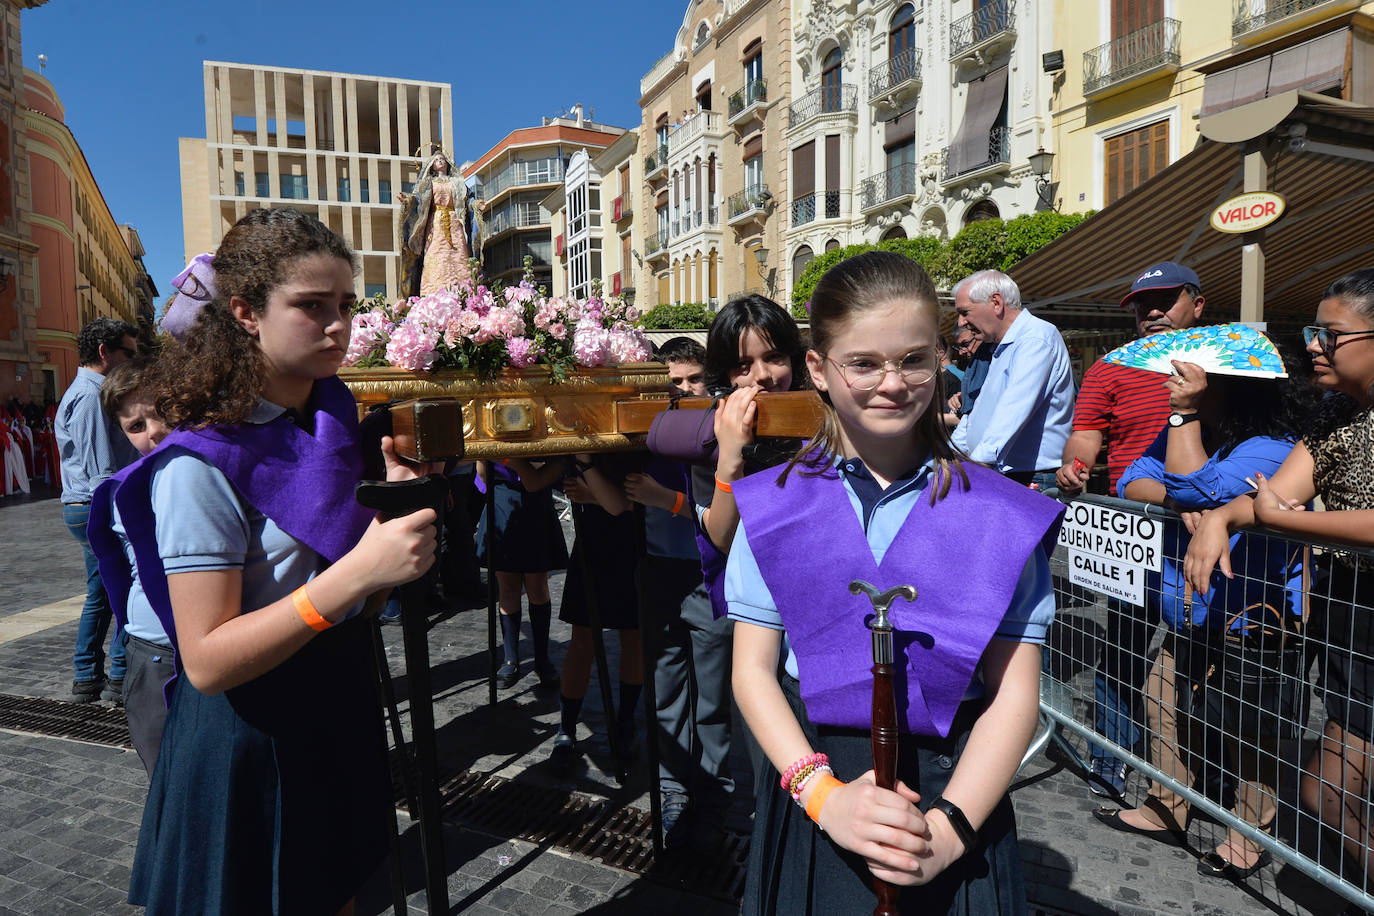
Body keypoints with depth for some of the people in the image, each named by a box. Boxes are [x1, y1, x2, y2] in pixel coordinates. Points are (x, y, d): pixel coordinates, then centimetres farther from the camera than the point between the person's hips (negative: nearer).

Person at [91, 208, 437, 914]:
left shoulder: (339, 420, 1)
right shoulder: (202, 464, -20)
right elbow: (207, 660, -24)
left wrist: (389, 511, -11)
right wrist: (356, 569, -35)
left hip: (342, 706, 7)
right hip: (249, 740, -6)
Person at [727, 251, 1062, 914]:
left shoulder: (1000, 517, -6)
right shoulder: (775, 507, -4)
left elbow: (1014, 693, -6)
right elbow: (752, 670, -4)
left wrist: (947, 827, -17)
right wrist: (823, 794, -16)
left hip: (956, 795, 0)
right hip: (812, 782, 1)